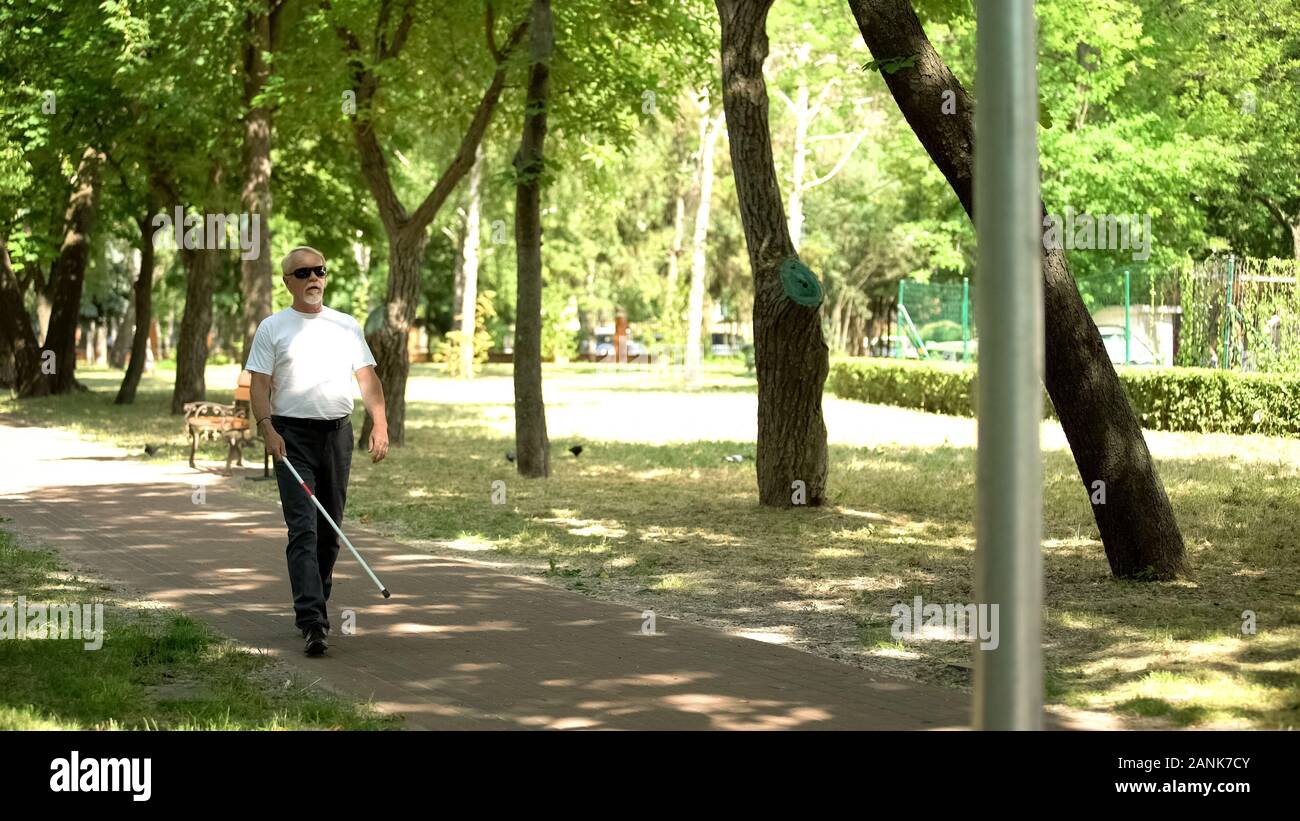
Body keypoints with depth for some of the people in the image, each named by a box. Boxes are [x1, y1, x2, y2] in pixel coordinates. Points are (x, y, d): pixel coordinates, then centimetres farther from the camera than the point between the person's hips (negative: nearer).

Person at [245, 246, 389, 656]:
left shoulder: (347, 326, 12)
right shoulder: (272, 328, 3)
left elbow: (368, 378, 9)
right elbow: (260, 384, -2)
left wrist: (380, 423, -4)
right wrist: (267, 427, -17)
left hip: (338, 433, 4)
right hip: (293, 436, -4)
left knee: (330, 527, 11)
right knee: (303, 529, -13)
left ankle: (314, 605, 27)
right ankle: (312, 622, -21)